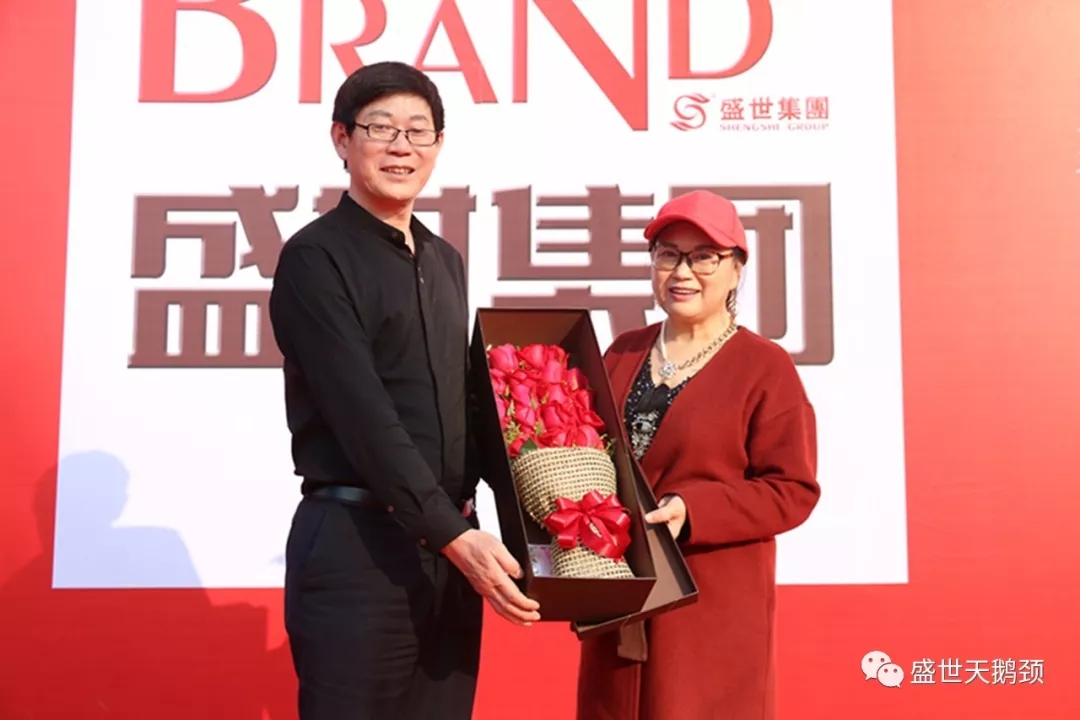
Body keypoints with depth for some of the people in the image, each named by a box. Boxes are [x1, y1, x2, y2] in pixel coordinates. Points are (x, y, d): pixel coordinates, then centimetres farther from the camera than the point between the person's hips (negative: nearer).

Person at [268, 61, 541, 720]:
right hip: (356, 543, -6)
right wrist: (455, 534, -19)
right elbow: (364, 415, -15)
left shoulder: (446, 261, 15)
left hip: (450, 538, 7)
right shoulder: (315, 257, -7)